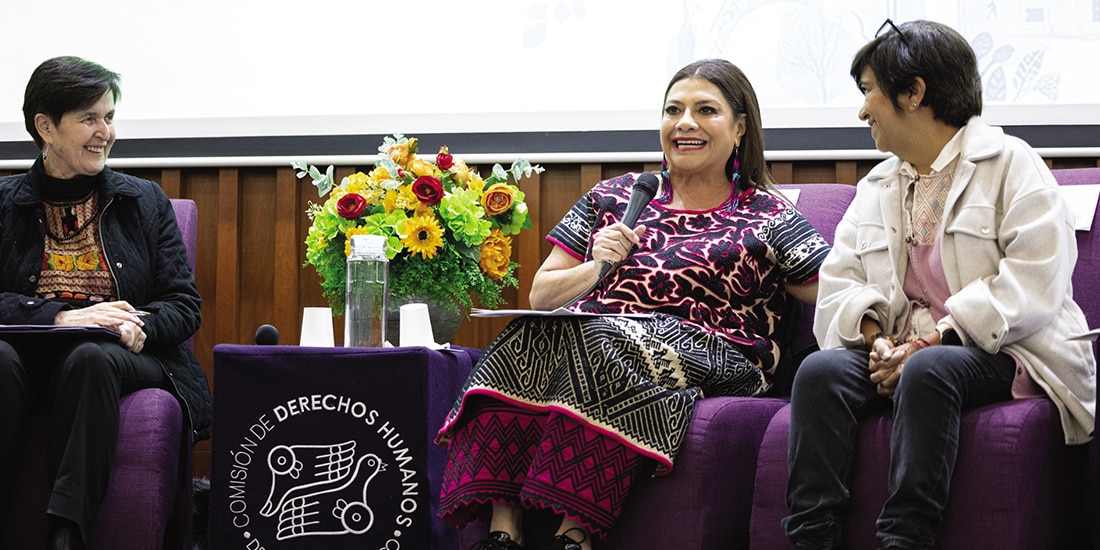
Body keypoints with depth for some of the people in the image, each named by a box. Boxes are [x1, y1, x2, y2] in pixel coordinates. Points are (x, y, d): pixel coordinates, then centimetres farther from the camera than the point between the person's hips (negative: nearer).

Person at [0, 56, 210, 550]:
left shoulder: (145, 202, 15)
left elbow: (184, 306, 9)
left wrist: (138, 327, -14)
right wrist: (61, 317, -18)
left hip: (126, 357, 0)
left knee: (88, 358, -37)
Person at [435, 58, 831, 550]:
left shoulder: (766, 217, 13)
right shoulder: (614, 197, 22)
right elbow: (541, 296, 19)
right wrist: (597, 266, 0)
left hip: (707, 361, -3)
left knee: (596, 341, -34)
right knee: (530, 335, -30)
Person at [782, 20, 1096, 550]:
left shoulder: (1011, 163, 2)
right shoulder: (876, 187, 24)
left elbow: (1035, 284, -11)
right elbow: (839, 282, 14)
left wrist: (934, 340, -20)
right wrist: (875, 337, -9)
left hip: (999, 351, -5)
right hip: (901, 349, 5)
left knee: (929, 371, -38)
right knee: (820, 369, -25)